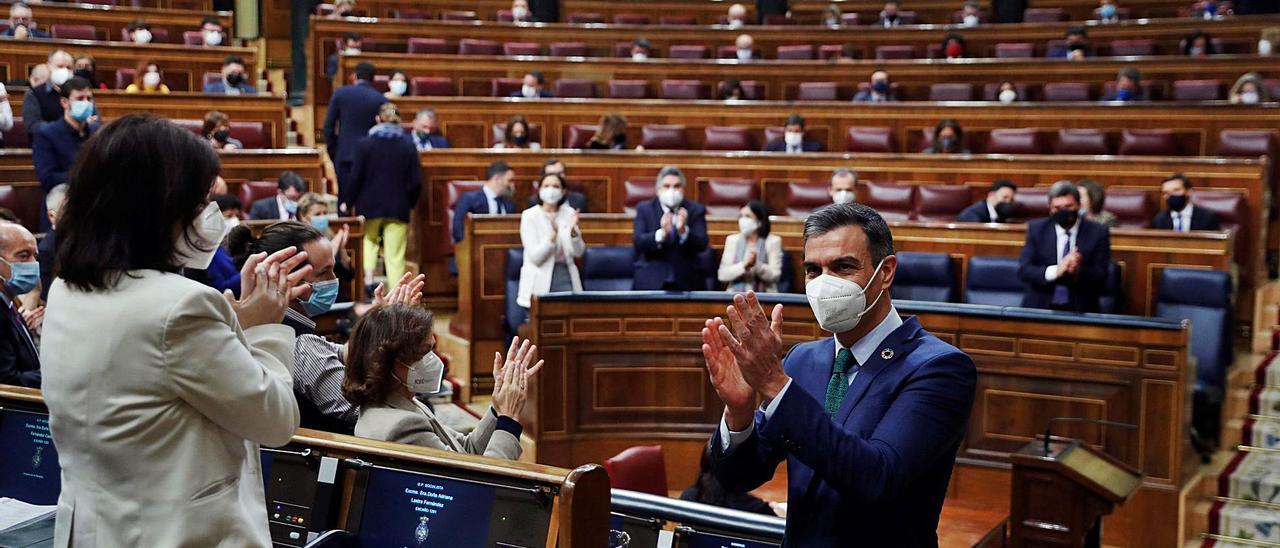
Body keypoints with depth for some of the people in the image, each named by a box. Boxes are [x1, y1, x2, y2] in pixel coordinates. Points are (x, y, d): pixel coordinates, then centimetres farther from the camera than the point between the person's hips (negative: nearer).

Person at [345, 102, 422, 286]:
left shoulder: (364, 144, -5)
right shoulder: (408, 146, -2)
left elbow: (355, 179, -8)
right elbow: (416, 182, -3)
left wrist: (347, 202, 6)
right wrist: (410, 204, 13)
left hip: (369, 204, 0)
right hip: (398, 208, 0)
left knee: (369, 239, 24)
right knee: (395, 257, 4)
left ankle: (367, 276, 1)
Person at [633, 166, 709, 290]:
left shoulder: (696, 210, 5)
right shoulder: (644, 209, 5)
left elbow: (702, 245, -7)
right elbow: (639, 242, -9)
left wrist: (683, 231, -27)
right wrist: (661, 233, -28)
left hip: (686, 284, 1)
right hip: (651, 282, 0)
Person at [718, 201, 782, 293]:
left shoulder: (773, 241, 2)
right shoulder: (732, 240, 7)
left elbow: (775, 275, -6)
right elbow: (722, 275, -3)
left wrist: (756, 264, -22)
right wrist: (744, 265, -18)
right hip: (736, 296, 1)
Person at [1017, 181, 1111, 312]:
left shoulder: (1097, 232, 2)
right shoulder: (1036, 228, 5)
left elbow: (1100, 279, -1)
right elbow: (1023, 271, -4)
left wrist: (1078, 271, -21)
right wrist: (1055, 271, -20)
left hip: (1080, 310, -1)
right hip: (1039, 307, 1)